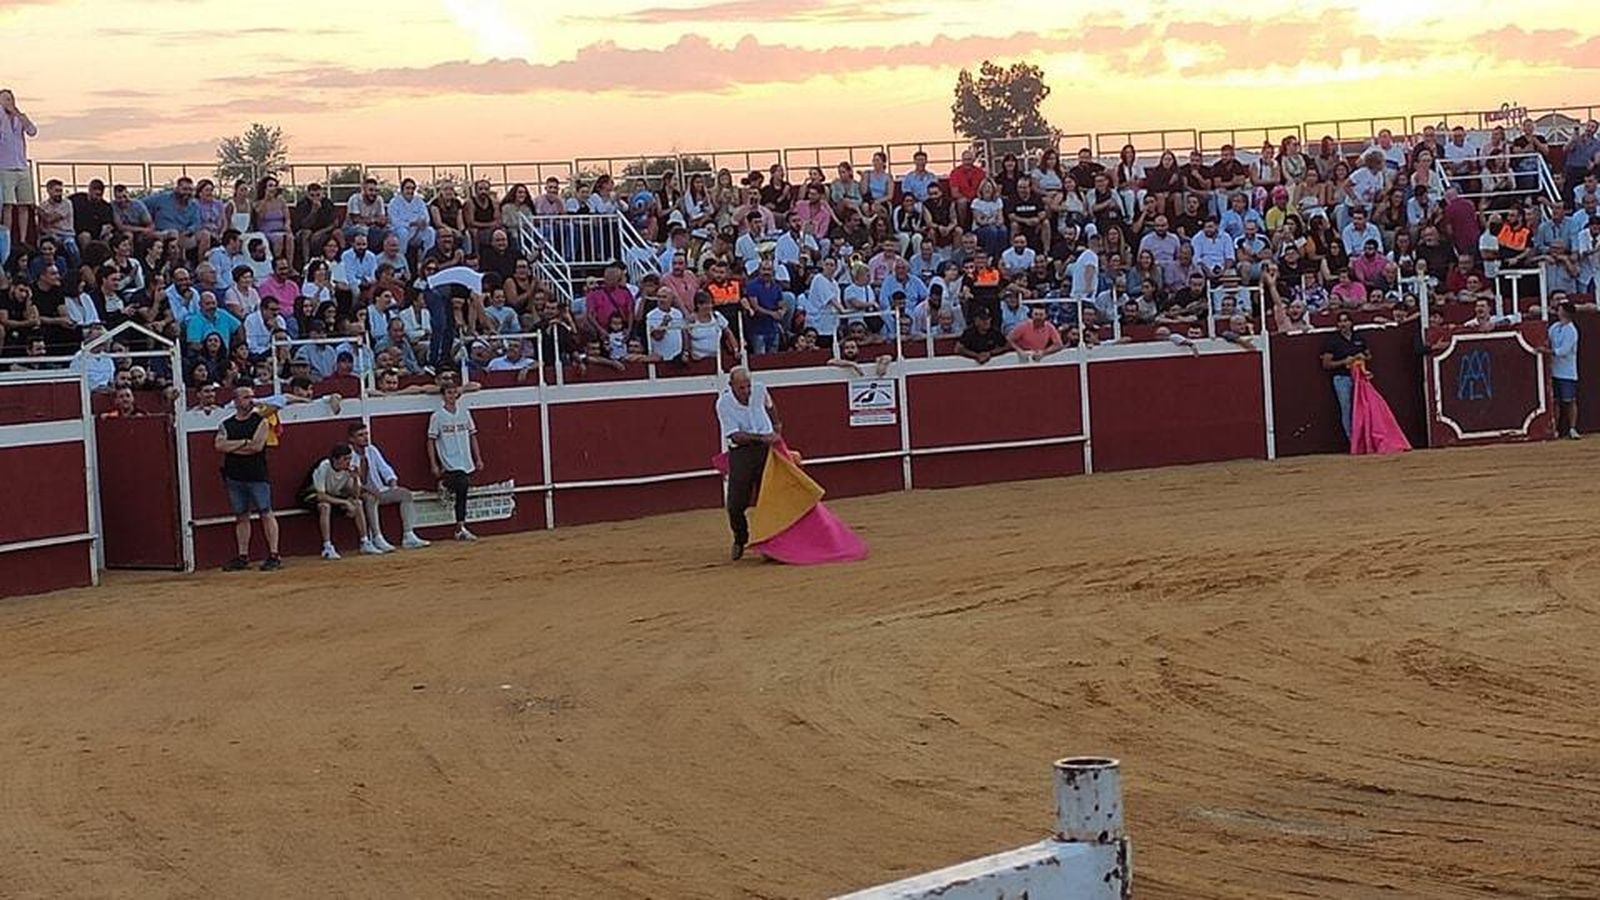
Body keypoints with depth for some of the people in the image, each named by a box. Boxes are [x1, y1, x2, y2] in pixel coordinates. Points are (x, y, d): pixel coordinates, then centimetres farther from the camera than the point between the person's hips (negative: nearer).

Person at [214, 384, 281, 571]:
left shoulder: (260, 421, 0)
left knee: (266, 513, -5)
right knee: (241, 516, 8)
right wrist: (244, 442, -10)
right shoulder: (226, 425, 9)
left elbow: (257, 446, -12)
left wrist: (232, 447, -5)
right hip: (234, 477, 3)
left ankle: (273, 555, -4)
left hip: (257, 475, -3)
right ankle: (243, 556, 13)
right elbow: (219, 445, -6)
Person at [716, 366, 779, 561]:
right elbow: (736, 435, -17)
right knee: (736, 504, -1)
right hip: (740, 454, -2)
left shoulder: (759, 391, -1)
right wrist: (762, 438, -24)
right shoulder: (724, 403, -12)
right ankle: (740, 540, 22)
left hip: (766, 450, 2)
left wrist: (775, 426, 33)